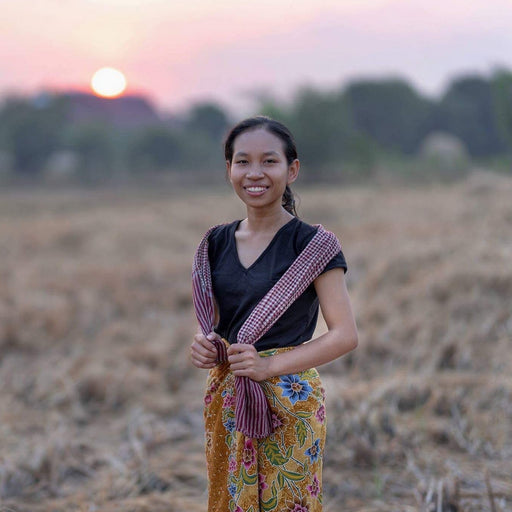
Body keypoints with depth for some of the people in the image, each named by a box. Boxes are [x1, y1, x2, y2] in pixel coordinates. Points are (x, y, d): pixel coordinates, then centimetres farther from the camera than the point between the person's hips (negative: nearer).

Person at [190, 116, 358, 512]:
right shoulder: (217, 242, 7)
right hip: (225, 401, 5)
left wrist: (270, 366, -20)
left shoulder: (312, 244, -8)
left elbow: (346, 335, -13)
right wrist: (204, 345, -4)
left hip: (287, 404, -5)